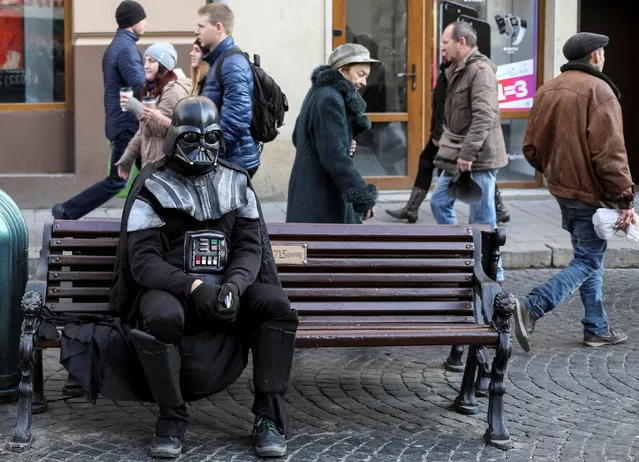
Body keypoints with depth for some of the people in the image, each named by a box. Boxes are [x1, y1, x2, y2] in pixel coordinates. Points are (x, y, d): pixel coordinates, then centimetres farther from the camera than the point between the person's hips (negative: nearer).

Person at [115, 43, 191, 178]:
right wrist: (129, 154, 19)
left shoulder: (174, 90, -10)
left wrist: (139, 110, -25)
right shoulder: (153, 90, 20)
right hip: (151, 163, 9)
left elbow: (162, 128, -17)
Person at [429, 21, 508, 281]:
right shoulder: (457, 70, 14)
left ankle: (493, 277, 8)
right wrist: (449, 147, 16)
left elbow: (484, 116, -25)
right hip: (459, 155, 10)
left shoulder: (480, 70, -17)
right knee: (439, 202, 14)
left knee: (482, 218, -3)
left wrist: (467, 153, -26)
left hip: (479, 156, -10)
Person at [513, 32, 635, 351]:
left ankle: (597, 329, 22)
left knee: (588, 256, 17)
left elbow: (531, 148, 12)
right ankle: (532, 307, -16)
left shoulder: (547, 91, 8)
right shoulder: (599, 91, -16)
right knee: (587, 262, -2)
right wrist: (625, 201, -17)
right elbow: (610, 154, -21)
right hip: (591, 193, -8)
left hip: (562, 190, 8)